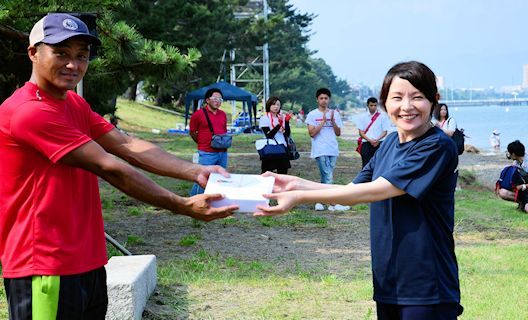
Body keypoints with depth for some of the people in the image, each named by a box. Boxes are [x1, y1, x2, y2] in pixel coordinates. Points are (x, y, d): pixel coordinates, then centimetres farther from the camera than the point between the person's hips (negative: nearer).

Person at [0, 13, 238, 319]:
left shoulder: (76, 104, 13)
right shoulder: (28, 111, -18)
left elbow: (128, 146, 1)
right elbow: (109, 168, -20)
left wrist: (196, 172, -13)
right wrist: (184, 207, -17)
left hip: (88, 262, 9)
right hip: (45, 269, -9)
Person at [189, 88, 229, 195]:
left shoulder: (223, 114, 12)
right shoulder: (198, 114, -5)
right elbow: (192, 132, 3)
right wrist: (202, 143, 4)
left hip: (222, 153, 6)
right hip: (207, 154, -6)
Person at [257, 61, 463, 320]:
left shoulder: (438, 146, -16)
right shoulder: (390, 143, 10)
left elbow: (375, 191, -21)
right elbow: (355, 190, 11)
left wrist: (299, 197, -22)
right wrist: (296, 184, -2)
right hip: (388, 283, 7)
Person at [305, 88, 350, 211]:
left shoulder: (335, 114, 11)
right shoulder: (312, 115, 0)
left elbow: (338, 133, 7)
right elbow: (311, 133, -8)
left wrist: (332, 121, -8)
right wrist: (323, 122, -14)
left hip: (333, 150, 4)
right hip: (320, 151, -4)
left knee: (325, 177, 7)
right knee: (328, 177, -9)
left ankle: (319, 201, 13)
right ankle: (333, 204, -8)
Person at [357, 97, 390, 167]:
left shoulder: (382, 116, 3)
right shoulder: (363, 117, 6)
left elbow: (385, 131, 2)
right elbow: (361, 132, 3)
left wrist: (377, 139, -15)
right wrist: (370, 140, -12)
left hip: (379, 144, -1)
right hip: (366, 144, 1)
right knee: (366, 165, -1)